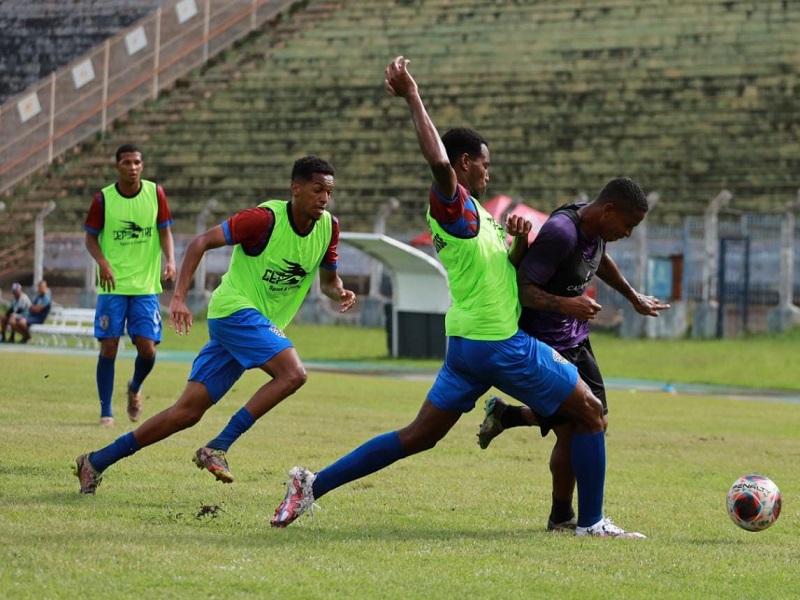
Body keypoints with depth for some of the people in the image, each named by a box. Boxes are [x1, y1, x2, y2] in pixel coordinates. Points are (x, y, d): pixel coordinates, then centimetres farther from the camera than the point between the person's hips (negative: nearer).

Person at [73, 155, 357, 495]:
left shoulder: (328, 228, 3)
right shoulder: (266, 219, -17)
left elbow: (328, 279, 18)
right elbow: (202, 242, -14)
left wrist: (340, 293, -6)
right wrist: (179, 297, -22)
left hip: (263, 324, 7)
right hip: (235, 309, -7)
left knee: (189, 410, 2)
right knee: (293, 374, -27)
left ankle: (97, 462, 8)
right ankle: (217, 448, -22)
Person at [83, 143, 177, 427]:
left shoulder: (155, 193, 0)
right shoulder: (103, 198, -3)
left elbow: (165, 231, 4)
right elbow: (91, 236, 3)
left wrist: (170, 260, -14)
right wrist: (102, 262, -16)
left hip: (146, 285, 1)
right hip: (112, 286, -1)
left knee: (147, 348, -6)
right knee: (109, 347, -5)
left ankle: (135, 388, 27)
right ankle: (105, 411, 8)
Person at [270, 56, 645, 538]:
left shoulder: (473, 214, 17)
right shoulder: (452, 204, -13)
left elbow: (505, 270, 23)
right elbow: (439, 160, -35)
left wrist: (518, 242, 2)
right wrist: (413, 99, -32)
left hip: (468, 346, 9)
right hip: (502, 344, -9)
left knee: (418, 437, 9)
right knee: (591, 413, 4)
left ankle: (313, 484, 3)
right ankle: (592, 522, 8)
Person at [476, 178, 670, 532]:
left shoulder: (595, 228, 0)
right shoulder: (560, 233, -27)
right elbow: (521, 288, -27)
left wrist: (634, 298, 34)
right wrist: (565, 304, -41)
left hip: (576, 341, 9)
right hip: (544, 345, -9)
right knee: (571, 433, -8)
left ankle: (507, 415, 25)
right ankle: (561, 518, 12)